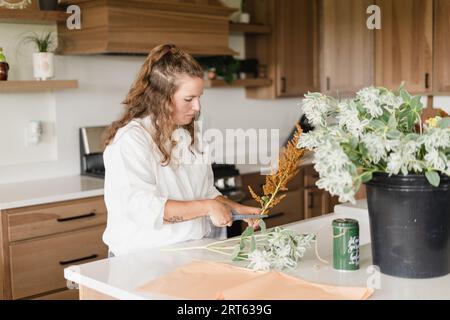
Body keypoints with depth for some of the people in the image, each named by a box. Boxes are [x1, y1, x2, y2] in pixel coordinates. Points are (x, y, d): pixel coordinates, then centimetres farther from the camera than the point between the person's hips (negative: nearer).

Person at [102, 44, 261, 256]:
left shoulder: (187, 136, 14)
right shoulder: (131, 139, -12)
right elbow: (142, 208, -21)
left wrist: (237, 209, 11)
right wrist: (207, 207, -17)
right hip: (146, 258, -7)